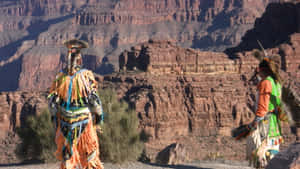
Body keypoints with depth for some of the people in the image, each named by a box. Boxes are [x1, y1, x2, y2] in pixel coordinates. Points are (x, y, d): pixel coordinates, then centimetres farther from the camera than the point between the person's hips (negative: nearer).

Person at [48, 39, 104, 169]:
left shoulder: (60, 77, -4)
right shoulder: (86, 75, -13)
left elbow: (52, 99, 1)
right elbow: (93, 98, -13)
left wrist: (54, 114, 15)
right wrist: (98, 113, 0)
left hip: (65, 122, 3)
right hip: (84, 121, -3)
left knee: (67, 154, 12)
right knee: (89, 154, 7)